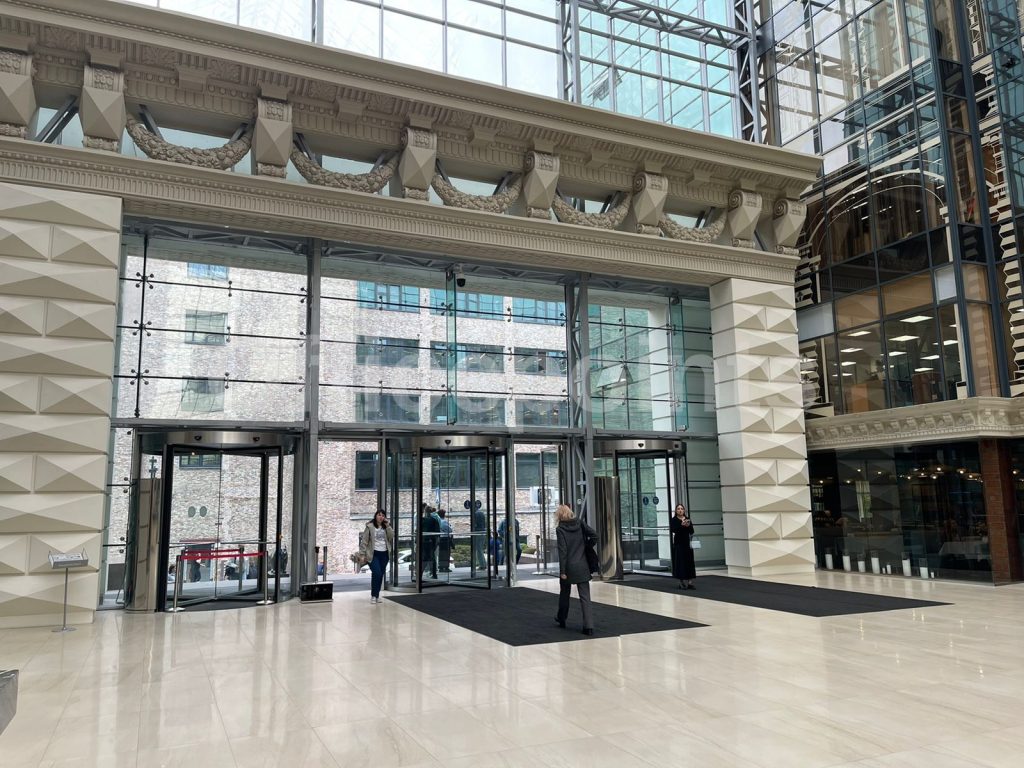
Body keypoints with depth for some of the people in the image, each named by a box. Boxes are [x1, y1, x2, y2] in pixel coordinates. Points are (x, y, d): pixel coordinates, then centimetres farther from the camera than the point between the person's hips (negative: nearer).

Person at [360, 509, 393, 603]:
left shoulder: (386, 527, 11)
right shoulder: (369, 526, -4)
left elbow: (392, 536, -3)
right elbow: (364, 541, -5)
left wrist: (387, 525, -9)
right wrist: (362, 553, -11)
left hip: (384, 554, 5)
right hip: (374, 553, -5)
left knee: (381, 575, 7)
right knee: (376, 573, -16)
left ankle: (377, 595, 18)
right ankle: (373, 595, -5)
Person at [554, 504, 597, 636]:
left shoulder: (560, 529, -9)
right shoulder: (580, 523, 1)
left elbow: (562, 551, -13)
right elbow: (594, 536, -4)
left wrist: (562, 571, -10)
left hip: (568, 567, -2)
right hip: (582, 566, 2)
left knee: (564, 594, 19)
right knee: (585, 597, 2)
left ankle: (561, 619, 36)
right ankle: (588, 626, -6)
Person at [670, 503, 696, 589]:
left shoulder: (688, 519, 11)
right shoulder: (673, 520, -2)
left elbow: (692, 531, 4)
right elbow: (673, 530, -17)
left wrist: (688, 526, -15)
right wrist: (681, 525, -28)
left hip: (687, 543, 4)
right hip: (678, 544, -4)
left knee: (689, 562, 3)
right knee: (680, 562, -4)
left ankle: (690, 582, 7)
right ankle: (682, 582, 2)